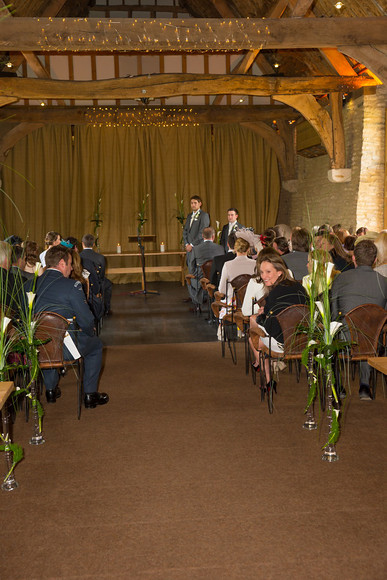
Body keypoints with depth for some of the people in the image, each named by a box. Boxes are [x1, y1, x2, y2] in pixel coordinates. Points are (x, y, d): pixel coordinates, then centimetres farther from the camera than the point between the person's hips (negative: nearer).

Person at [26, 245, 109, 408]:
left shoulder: (29, 285, 0)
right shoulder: (71, 286, -15)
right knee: (95, 344, 24)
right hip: (64, 350, -5)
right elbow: (86, 321, -13)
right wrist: (89, 332, 10)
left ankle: (51, 390, 43)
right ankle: (90, 395, 26)